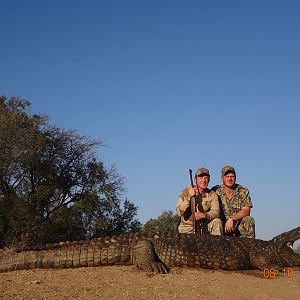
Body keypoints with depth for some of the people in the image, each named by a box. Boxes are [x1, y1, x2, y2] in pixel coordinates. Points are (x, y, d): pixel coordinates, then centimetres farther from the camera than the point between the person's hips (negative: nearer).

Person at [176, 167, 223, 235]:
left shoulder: (212, 195, -2)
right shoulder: (185, 192, -6)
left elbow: (216, 212, -17)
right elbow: (179, 213, -17)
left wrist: (204, 215, -37)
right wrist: (189, 198, -27)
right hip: (187, 226, -2)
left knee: (217, 222, -22)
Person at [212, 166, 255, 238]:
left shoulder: (243, 191, 2)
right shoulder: (215, 191, -1)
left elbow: (246, 211, -8)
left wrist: (231, 219, -22)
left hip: (238, 224, 1)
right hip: (222, 225, -1)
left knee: (249, 220, -27)